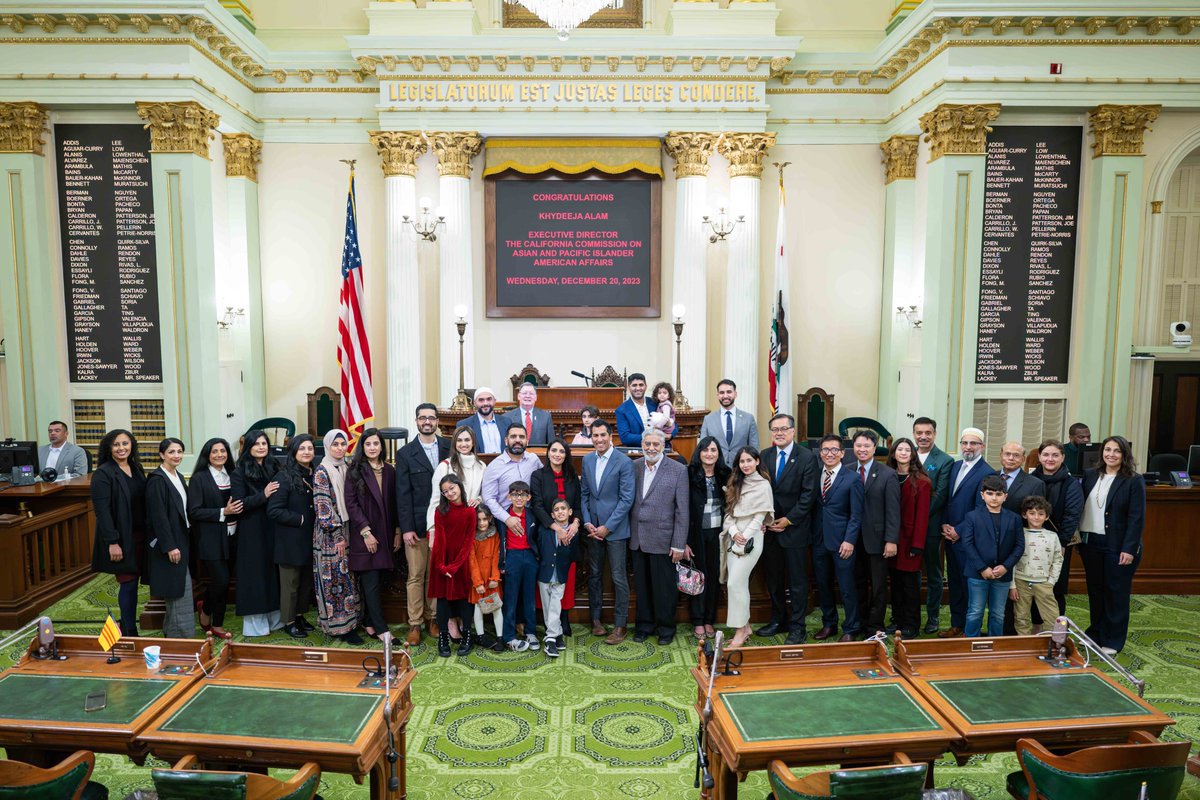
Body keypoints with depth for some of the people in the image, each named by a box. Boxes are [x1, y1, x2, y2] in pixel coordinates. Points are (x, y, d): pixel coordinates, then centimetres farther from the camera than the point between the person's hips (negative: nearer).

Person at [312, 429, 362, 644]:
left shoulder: (346, 469, 10)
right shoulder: (322, 472, -10)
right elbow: (322, 507, -14)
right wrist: (337, 535, -15)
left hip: (348, 530, 7)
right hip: (330, 535, -7)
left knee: (348, 578, 10)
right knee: (335, 579, -1)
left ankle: (349, 621, 19)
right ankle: (339, 626, 6)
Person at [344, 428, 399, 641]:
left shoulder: (389, 471, 9)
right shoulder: (355, 470, -2)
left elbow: (394, 503, 11)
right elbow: (351, 503, -8)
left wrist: (397, 532, 6)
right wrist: (366, 532, -14)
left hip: (385, 533, 4)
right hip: (363, 534, -4)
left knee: (378, 581, 6)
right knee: (371, 582, -5)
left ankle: (368, 622, 19)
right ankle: (381, 629, -3)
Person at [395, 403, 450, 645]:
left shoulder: (449, 447, 5)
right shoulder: (405, 454, 0)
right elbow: (403, 494, -2)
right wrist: (406, 528, -8)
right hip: (417, 524, -1)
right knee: (415, 577, 4)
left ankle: (432, 618, 23)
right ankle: (415, 624, 15)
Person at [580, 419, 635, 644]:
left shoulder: (624, 462, -10)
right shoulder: (587, 460, 6)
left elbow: (626, 499, -12)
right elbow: (583, 493, 10)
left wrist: (607, 527, -13)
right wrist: (587, 522, -2)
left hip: (615, 529, -5)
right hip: (593, 528, 5)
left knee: (618, 577, 1)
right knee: (594, 575, 13)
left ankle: (620, 626, 12)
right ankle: (595, 618, 27)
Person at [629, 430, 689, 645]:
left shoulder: (678, 470, -6)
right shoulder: (634, 468, 5)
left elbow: (682, 510, -6)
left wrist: (679, 545, -9)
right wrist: (629, 534, 3)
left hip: (662, 540, -3)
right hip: (637, 539, 3)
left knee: (664, 587, 6)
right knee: (641, 586, 13)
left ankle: (666, 628, 24)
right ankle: (644, 625, 29)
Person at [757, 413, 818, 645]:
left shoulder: (807, 457, -7)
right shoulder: (764, 456, 5)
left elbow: (809, 494, -10)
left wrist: (789, 519, -12)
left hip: (795, 528, -4)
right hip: (770, 527, 4)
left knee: (798, 580, 4)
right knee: (774, 579, 13)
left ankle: (797, 626, 14)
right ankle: (778, 620, 28)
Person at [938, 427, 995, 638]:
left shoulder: (987, 473, -13)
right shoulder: (954, 466, 10)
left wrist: (960, 532, -14)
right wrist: (944, 524, 0)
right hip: (950, 535, 7)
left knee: (969, 583, 3)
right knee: (954, 581, 14)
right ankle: (956, 624, 26)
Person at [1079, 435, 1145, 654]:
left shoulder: (1134, 481, -7)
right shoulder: (1090, 476, 6)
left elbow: (1137, 518, -10)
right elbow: (1080, 507, 6)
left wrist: (1129, 549, -15)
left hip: (1118, 546, -4)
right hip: (1091, 543, 4)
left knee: (1116, 593, 6)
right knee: (1094, 590, 13)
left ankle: (1113, 641, 17)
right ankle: (1095, 633, 27)